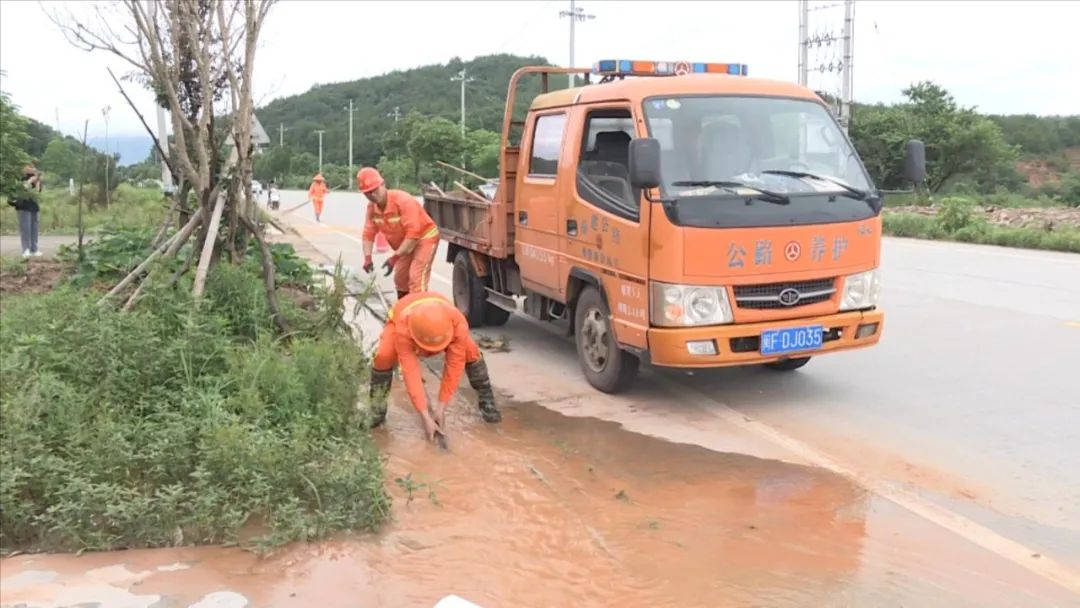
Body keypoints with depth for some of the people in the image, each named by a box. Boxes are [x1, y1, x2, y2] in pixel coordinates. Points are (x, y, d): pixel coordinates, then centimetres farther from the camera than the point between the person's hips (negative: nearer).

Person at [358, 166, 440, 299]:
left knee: (416, 278, -22)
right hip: (405, 242, 8)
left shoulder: (403, 200, -31)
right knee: (400, 278, 16)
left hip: (425, 237, -8)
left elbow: (413, 233, -35)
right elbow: (369, 233, -3)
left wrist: (395, 257, -36)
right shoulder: (371, 207, -9)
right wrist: (368, 257, -19)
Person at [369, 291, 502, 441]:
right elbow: (410, 372, -46)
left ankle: (487, 403, -2)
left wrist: (441, 407, -34)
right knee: (384, 356, -30)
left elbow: (454, 366, -36)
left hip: (440, 323, 1)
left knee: (471, 352, -22)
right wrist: (425, 417, -48)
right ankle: (377, 411, -10)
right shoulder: (402, 329, -47)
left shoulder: (458, 324, -43)